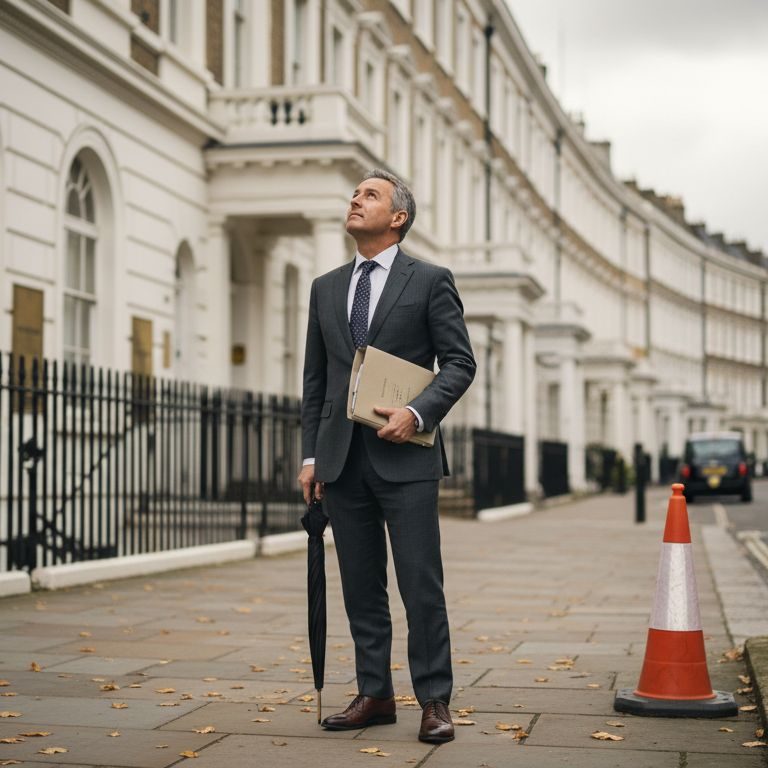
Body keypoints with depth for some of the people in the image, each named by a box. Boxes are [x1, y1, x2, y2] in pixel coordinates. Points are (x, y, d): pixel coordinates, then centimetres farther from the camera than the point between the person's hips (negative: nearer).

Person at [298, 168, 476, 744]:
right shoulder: (326, 288, 15)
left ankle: (435, 702, 4)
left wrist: (417, 413, -17)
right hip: (342, 458, 5)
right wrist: (310, 455, 9)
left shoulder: (430, 281, 2)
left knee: (421, 584, -4)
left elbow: (460, 363, -1)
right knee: (361, 586, 9)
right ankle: (375, 696, 18)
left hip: (405, 456, -4)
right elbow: (315, 380, 15)